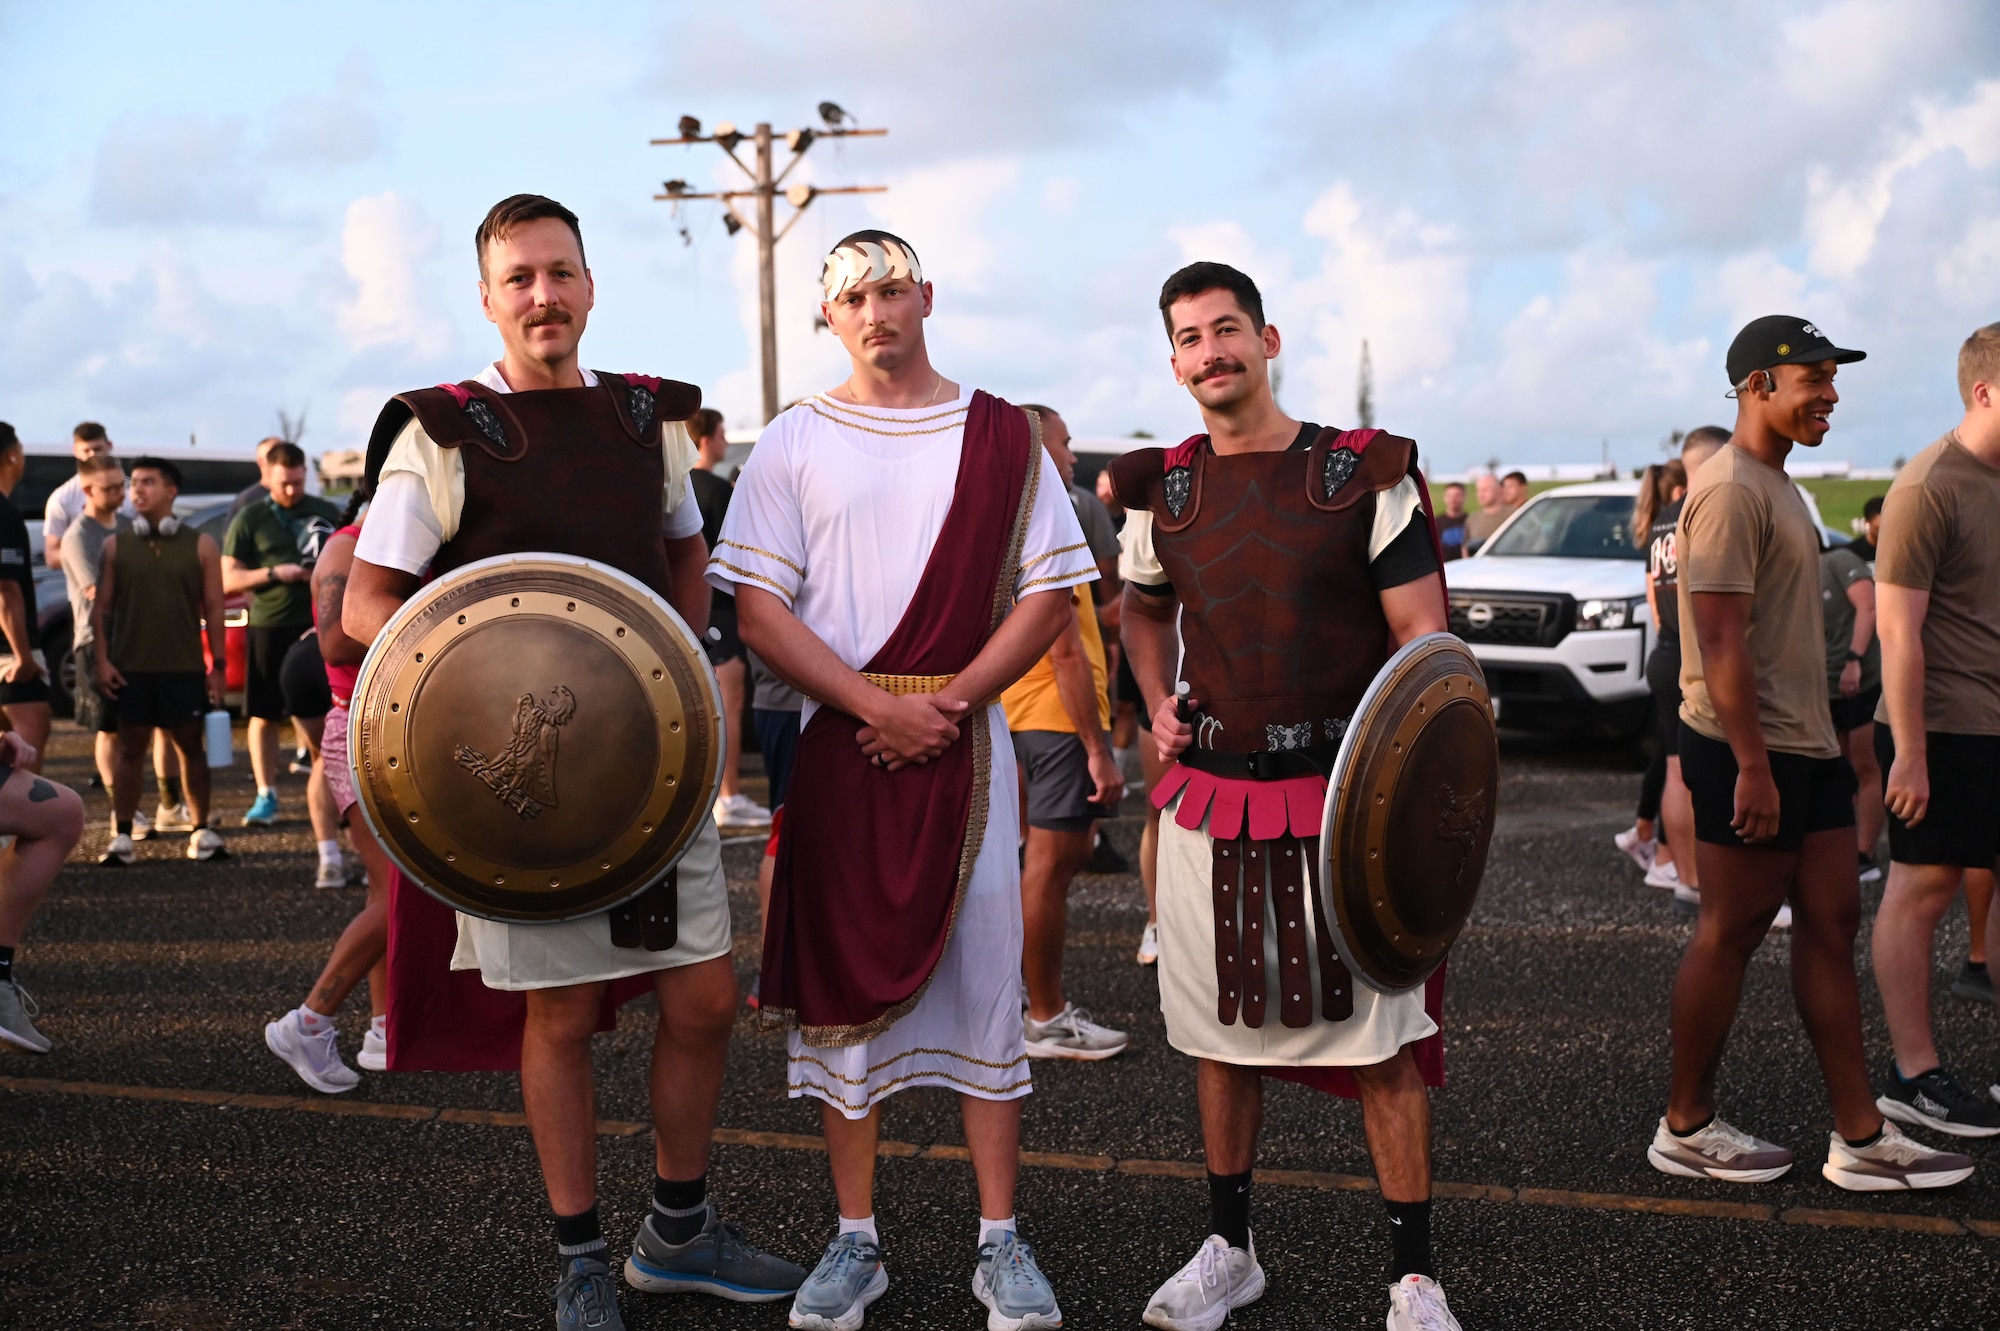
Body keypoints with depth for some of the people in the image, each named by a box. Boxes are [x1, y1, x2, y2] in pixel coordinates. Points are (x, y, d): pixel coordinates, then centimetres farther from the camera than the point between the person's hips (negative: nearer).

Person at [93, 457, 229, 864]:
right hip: (130, 668, 1)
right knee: (130, 747, 3)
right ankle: (122, 836, 7)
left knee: (191, 746, 7)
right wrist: (102, 660, -4)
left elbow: (213, 608, 2)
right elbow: (102, 608, 6)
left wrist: (218, 665, -2)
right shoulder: (115, 546, 6)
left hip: (185, 668, -1)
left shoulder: (200, 546, 3)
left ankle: (200, 831, 15)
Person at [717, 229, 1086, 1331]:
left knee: (983, 976, 2)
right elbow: (757, 609, -3)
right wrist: (878, 706, -13)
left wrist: (948, 704, -10)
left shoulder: (1001, 436, 6)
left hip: (967, 741, 0)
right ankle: (855, 1241, 17)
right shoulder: (793, 444, 4)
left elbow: (1049, 594, 2)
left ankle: (999, 1243, 13)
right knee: (842, 979, 4)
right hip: (837, 741, 0)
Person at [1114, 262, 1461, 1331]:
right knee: (1221, 1030, 12)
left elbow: (1423, 637, -5)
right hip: (1209, 795, 4)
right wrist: (1158, 706, 7)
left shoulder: (1364, 476, -4)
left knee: (1380, 1034, -1)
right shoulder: (1165, 492, 7)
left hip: (1345, 795, -3)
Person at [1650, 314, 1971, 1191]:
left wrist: (1816, 745, 19)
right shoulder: (1730, 489, -16)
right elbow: (1720, 639, -22)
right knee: (1730, 932, -1)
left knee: (1831, 925, 9)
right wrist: (1750, 768, -24)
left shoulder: (1776, 484, 17)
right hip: (1749, 754, -10)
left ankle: (1861, 1139, 15)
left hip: (1805, 746, 10)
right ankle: (1684, 1128, 13)